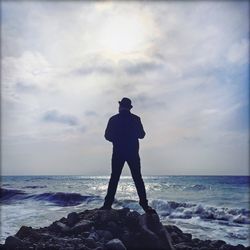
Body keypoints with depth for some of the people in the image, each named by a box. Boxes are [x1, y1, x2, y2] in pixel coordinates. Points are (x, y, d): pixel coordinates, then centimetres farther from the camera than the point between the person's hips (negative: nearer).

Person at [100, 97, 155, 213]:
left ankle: (108, 203, 5)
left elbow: (107, 136, 1)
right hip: (132, 153, 0)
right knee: (138, 178, 5)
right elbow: (141, 134, 4)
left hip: (118, 153, 0)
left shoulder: (113, 119, 0)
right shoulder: (135, 119, 0)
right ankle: (144, 203, 1)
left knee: (114, 178, 6)